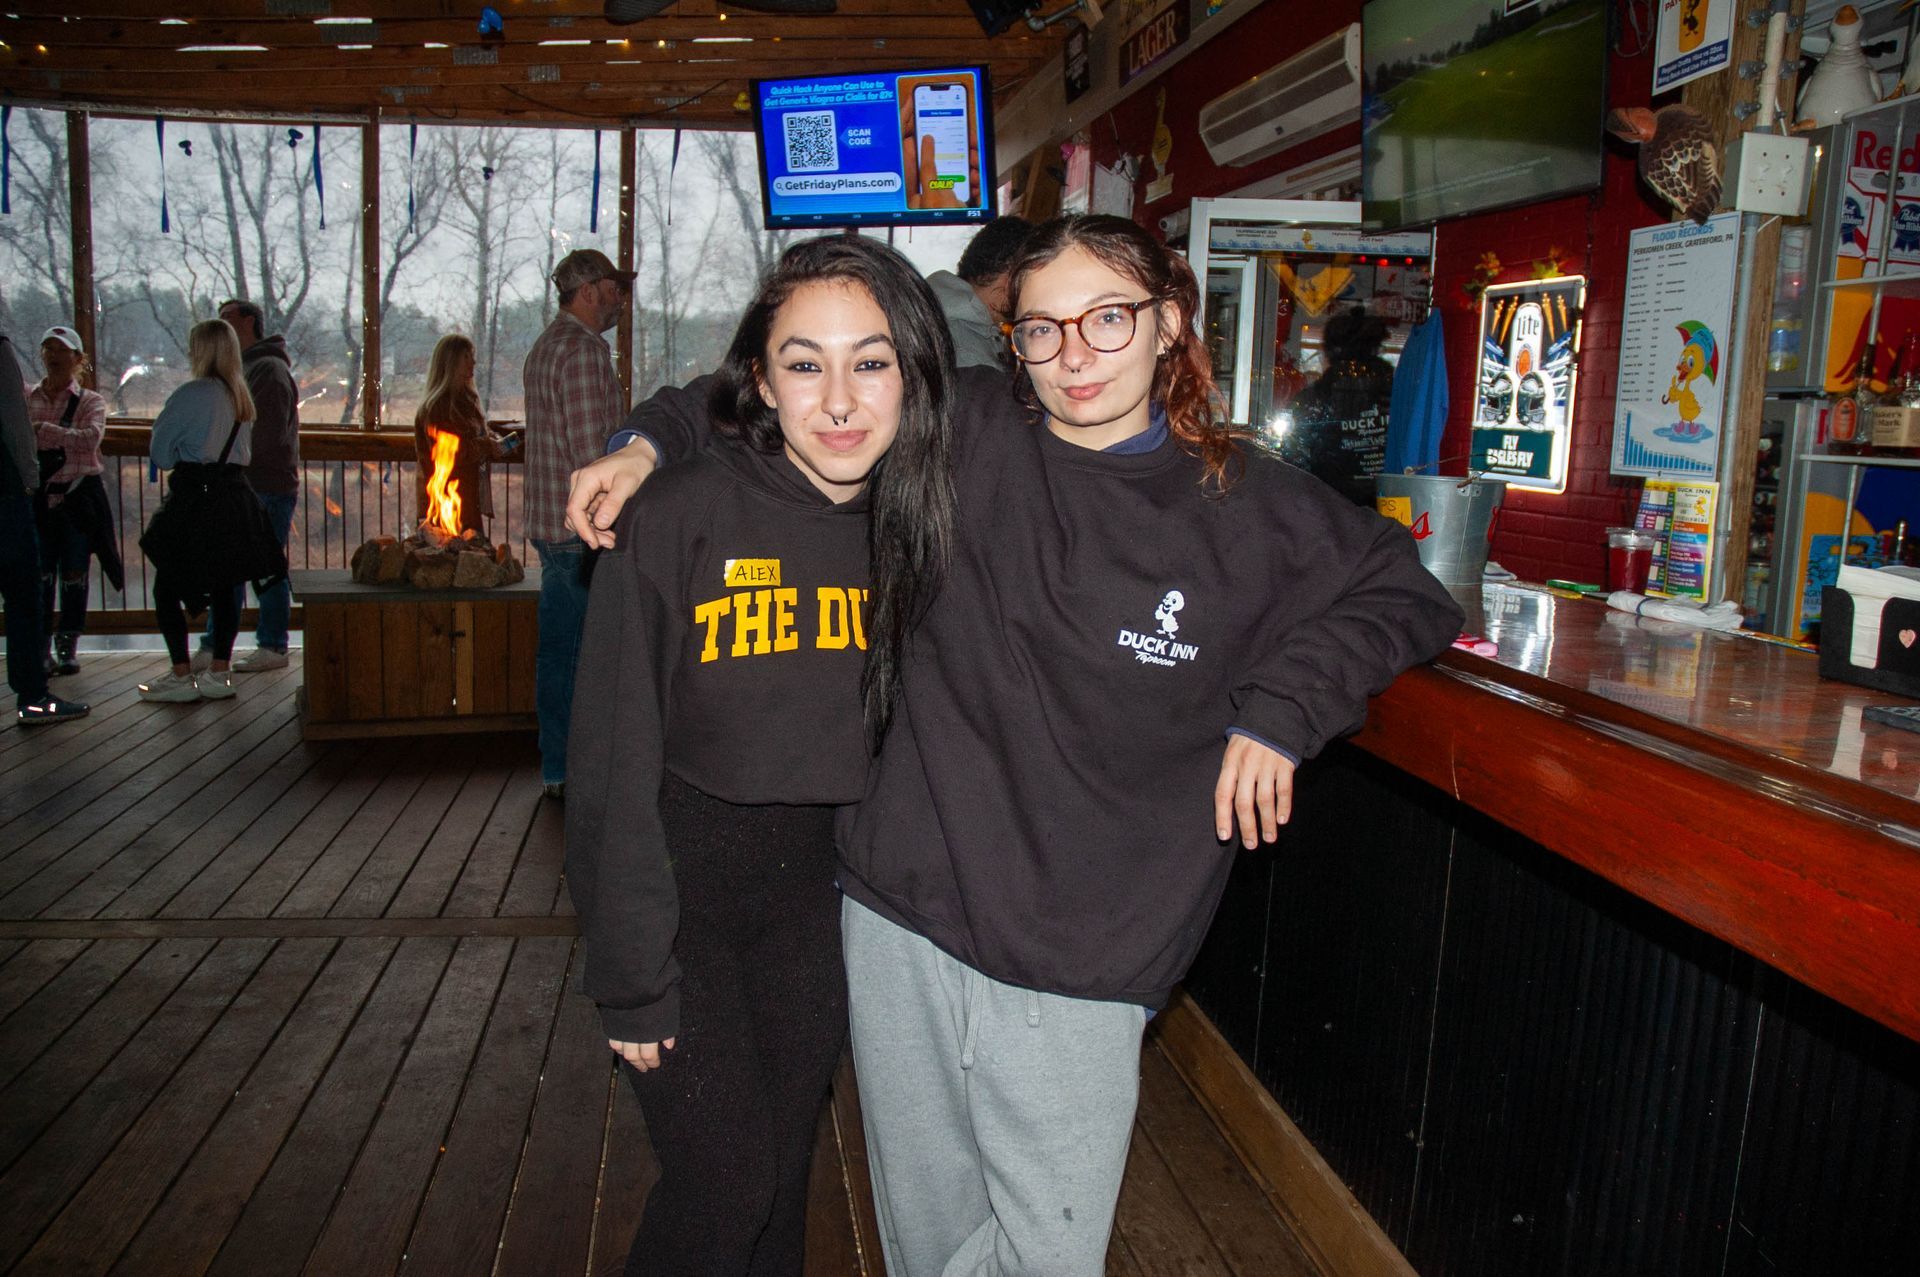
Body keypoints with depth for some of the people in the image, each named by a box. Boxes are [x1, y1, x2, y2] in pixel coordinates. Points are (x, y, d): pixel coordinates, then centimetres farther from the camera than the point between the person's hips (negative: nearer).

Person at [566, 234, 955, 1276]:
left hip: (811, 891, 4)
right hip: (678, 880, -4)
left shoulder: (913, 522, -4)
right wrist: (632, 976, -13)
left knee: (786, 1165, 15)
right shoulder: (676, 517, -18)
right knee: (724, 1182, -2)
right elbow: (613, 761, -15)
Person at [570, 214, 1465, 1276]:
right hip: (899, 920, 2)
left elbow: (1407, 596, 11)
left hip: (1078, 967, -1)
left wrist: (1280, 708, 0)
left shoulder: (1249, 508, -2)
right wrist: (652, 445, 2)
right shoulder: (963, 435, 0)